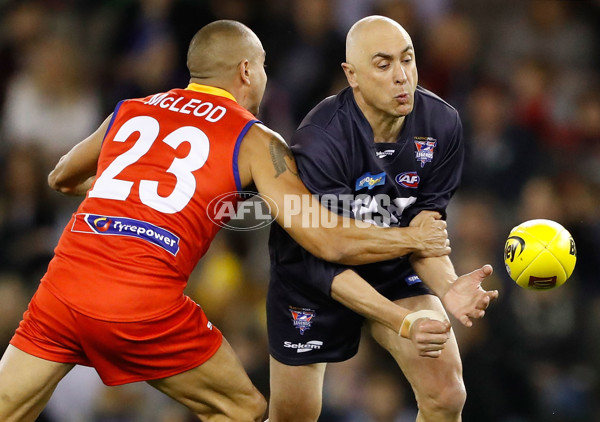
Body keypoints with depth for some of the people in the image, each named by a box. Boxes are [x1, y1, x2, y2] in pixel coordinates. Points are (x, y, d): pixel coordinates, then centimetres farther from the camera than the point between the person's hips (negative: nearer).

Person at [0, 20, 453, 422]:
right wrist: (416, 238, 18)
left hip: (64, 284, 4)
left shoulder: (128, 112, 22)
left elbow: (61, 179, 40)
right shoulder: (255, 141, 9)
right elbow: (328, 242, 3)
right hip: (147, 307, -4)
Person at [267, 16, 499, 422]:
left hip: (396, 268, 3)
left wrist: (447, 287, -37)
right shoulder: (319, 143, -31)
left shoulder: (441, 124, -18)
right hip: (312, 277, -3)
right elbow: (324, 263, -31)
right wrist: (403, 322, -43)